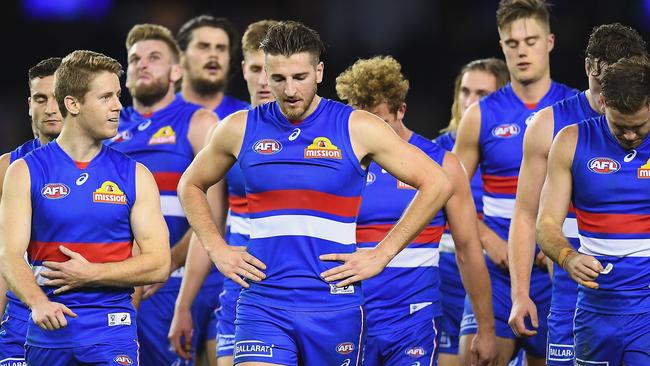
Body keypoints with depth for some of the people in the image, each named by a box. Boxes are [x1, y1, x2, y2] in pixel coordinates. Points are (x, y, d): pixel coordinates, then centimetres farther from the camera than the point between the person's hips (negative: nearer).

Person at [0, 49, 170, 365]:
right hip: (48, 331, 0)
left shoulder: (135, 176, 6)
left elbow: (158, 265, 1)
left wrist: (89, 274, -11)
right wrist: (38, 302, -26)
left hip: (113, 330, 0)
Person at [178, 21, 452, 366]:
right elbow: (191, 186, 22)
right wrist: (217, 250, 8)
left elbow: (436, 184, 1)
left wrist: (382, 253, -3)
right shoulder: (240, 129, 6)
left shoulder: (356, 128, -1)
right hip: (262, 300, 1)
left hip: (335, 302, -1)